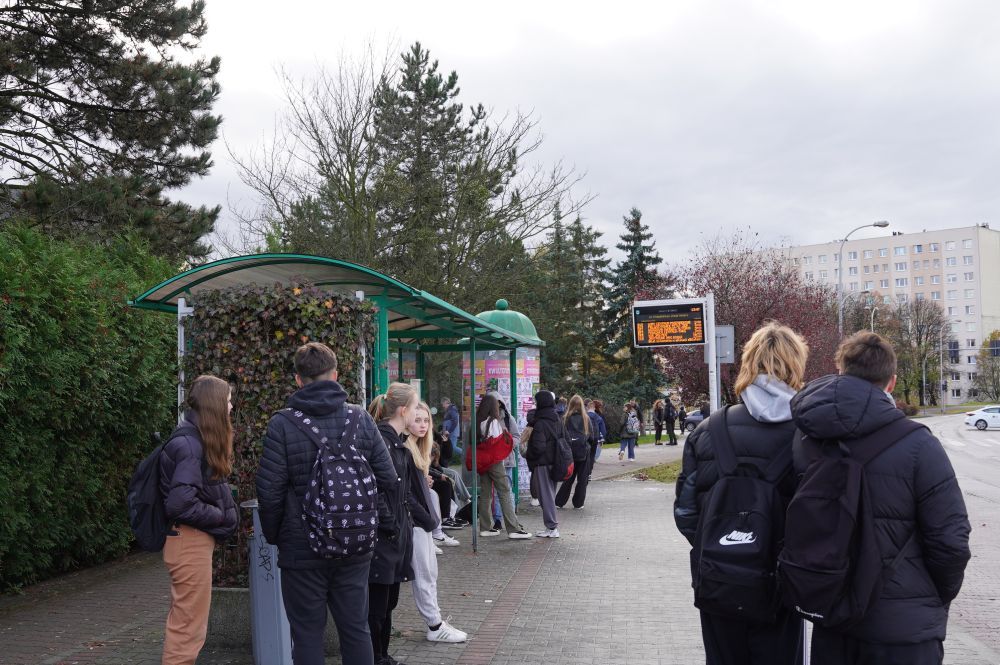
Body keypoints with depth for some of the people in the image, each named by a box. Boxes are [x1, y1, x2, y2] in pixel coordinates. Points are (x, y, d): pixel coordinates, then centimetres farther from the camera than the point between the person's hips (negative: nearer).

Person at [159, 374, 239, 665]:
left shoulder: (196, 438, 12)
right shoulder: (189, 443, -19)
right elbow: (181, 503, -26)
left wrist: (223, 516, 0)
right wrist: (221, 516, -13)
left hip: (194, 540, 10)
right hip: (190, 541, -10)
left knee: (183, 623, 18)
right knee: (189, 627, -3)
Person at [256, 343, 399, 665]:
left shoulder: (282, 425, -10)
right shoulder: (361, 418, -2)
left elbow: (269, 491, -11)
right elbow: (388, 479, -1)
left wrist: (274, 536, 5)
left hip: (302, 550, -3)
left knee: (307, 635, 8)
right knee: (356, 629, 14)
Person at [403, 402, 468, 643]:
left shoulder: (418, 449, 13)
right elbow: (404, 491, -20)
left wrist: (429, 514, 6)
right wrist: (425, 515, -17)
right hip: (414, 520, -10)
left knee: (430, 572, 14)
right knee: (423, 575, -2)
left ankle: (435, 618, 21)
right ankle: (435, 627, 5)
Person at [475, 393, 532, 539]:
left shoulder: (478, 422, 6)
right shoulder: (494, 421, -12)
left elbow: (475, 441, 6)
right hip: (495, 461, -7)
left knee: (486, 494, 12)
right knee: (505, 493, -6)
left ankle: (485, 527, 16)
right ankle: (513, 529, -9)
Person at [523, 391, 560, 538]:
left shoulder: (540, 423, -18)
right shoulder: (557, 420, 7)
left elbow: (538, 447, -23)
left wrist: (527, 454, -6)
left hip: (542, 464, -8)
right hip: (554, 462, 8)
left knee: (545, 495, -1)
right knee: (550, 494, 16)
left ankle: (552, 528, 1)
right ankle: (553, 526, 21)